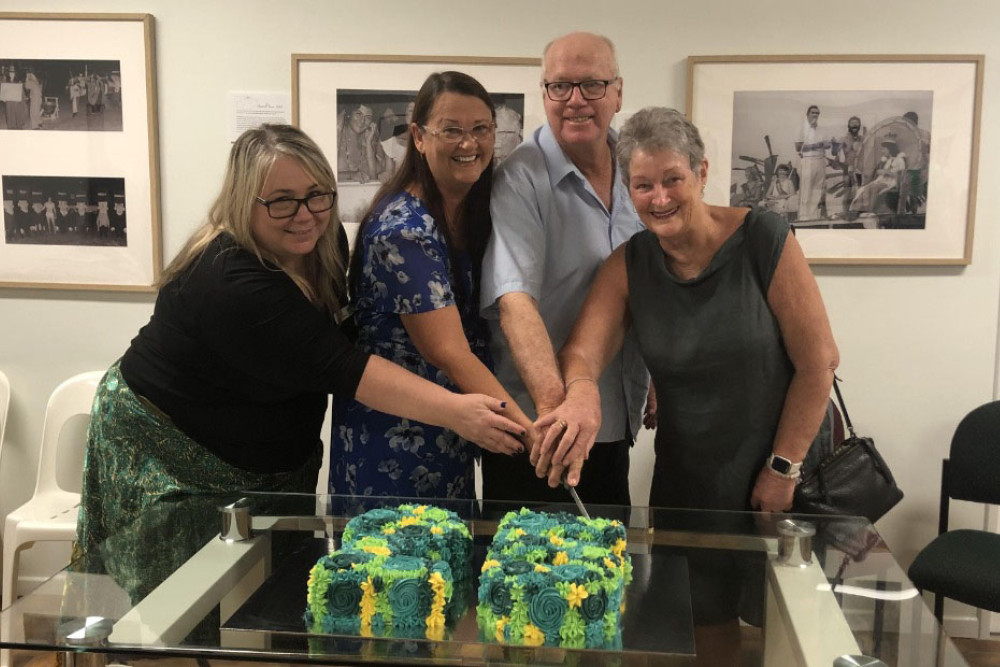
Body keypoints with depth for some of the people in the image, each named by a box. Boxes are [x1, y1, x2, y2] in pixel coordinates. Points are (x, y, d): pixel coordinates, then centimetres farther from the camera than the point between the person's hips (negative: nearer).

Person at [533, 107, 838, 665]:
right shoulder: (628, 266, -6)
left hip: (781, 469, -2)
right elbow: (582, 352, -19)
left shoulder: (763, 239, -17)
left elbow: (819, 360, -14)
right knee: (708, 619, 15)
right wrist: (582, 391, -43)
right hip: (687, 476, 3)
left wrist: (784, 468, -13)